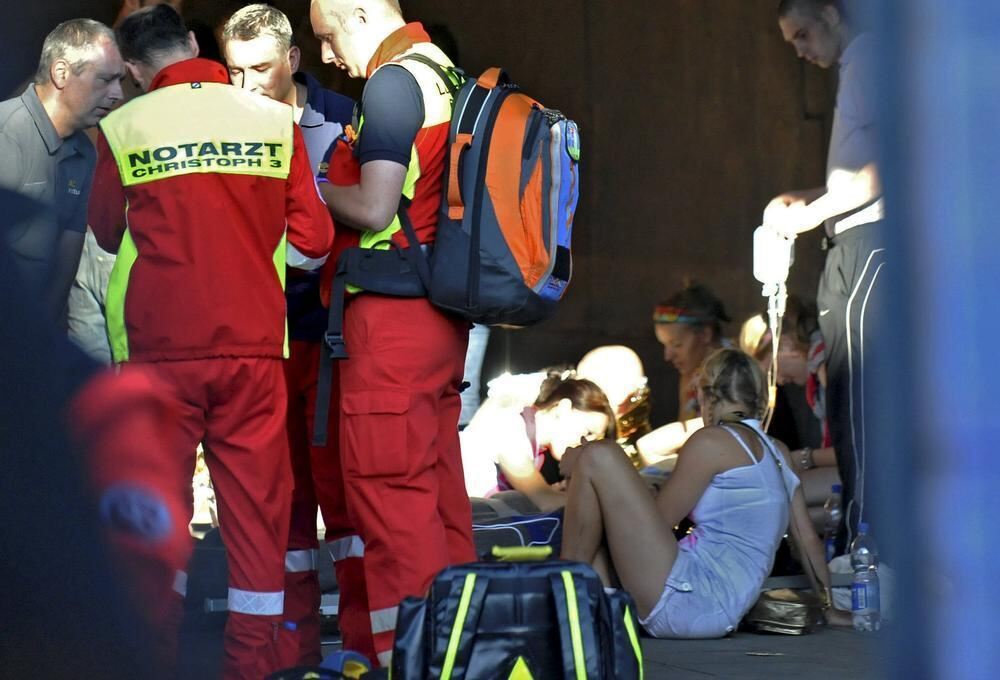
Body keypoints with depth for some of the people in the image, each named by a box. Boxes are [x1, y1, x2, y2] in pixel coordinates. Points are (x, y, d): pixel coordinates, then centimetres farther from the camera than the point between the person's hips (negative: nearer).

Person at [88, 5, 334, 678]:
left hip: (158, 348, -1)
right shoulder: (276, 120, -1)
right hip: (253, 345, 1)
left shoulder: (122, 129, -4)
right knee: (256, 502, 6)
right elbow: (312, 243, 1)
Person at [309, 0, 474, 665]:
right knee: (438, 484, 13)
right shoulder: (445, 74, 16)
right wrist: (336, 179, 16)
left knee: (388, 490, -7)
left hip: (392, 312, -10)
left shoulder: (392, 82, -12)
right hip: (442, 314, 10)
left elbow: (374, 209, -17)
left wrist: (311, 186, -1)